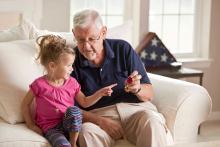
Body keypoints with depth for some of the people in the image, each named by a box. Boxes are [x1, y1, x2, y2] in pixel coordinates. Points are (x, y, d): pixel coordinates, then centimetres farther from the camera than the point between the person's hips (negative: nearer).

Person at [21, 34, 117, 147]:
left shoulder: (72, 83, 6)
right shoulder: (39, 84, -7)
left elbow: (84, 102, 14)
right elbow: (25, 104, 4)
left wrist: (100, 93, 2)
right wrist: (31, 125, 0)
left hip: (69, 125, 5)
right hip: (50, 128, -5)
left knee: (73, 109, -31)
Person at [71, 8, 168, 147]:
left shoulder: (123, 48, 7)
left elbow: (149, 94, 7)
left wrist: (137, 88, -17)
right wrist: (100, 121, -20)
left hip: (135, 109, 2)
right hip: (98, 115, -1)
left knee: (152, 122, -32)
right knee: (87, 131, -35)